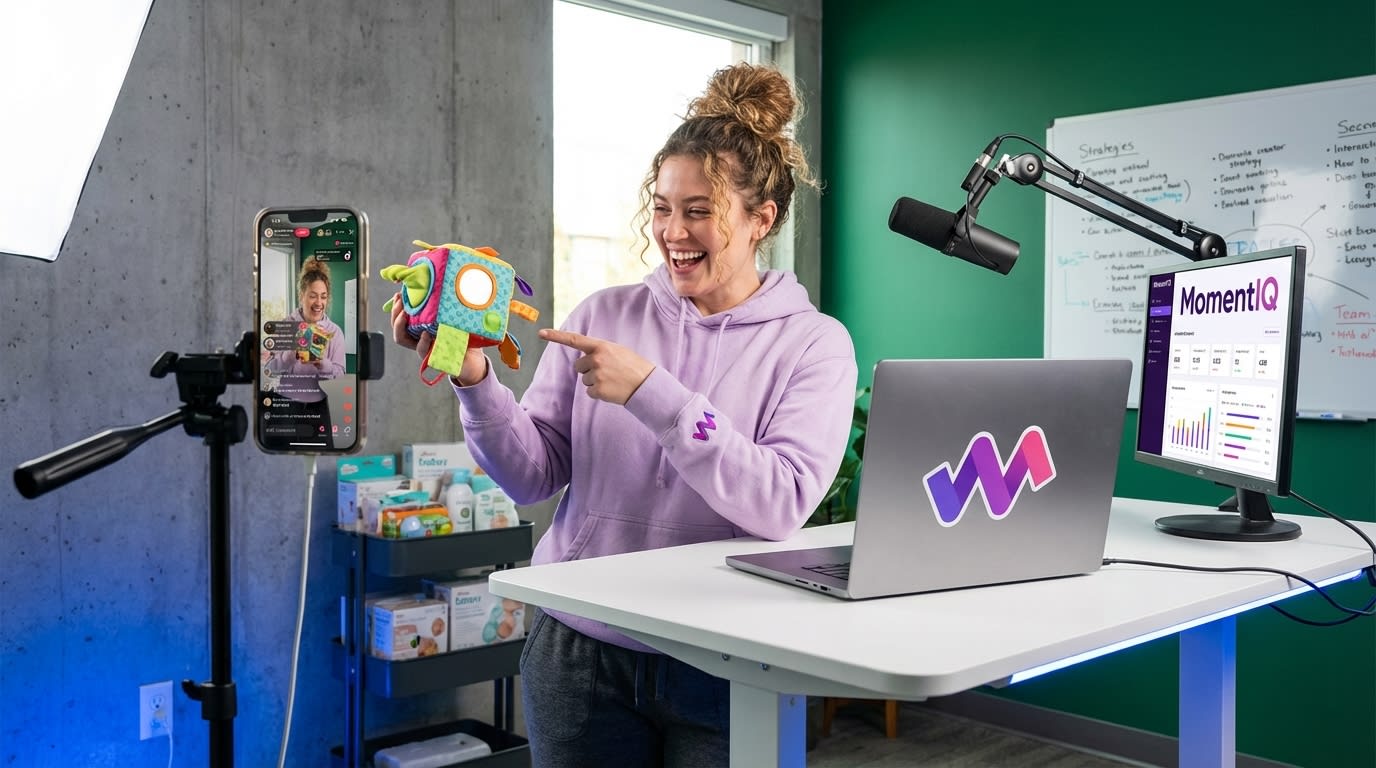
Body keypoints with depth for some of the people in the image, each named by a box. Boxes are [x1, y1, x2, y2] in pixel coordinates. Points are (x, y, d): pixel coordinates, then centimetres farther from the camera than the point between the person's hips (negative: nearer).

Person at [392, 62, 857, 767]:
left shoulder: (814, 344, -5)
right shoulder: (603, 315, 1)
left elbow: (781, 503, -19)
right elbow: (534, 477, 0)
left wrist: (649, 392, -24)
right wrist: (475, 382, -17)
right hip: (579, 653, 2)